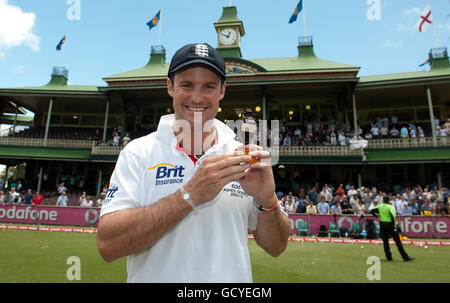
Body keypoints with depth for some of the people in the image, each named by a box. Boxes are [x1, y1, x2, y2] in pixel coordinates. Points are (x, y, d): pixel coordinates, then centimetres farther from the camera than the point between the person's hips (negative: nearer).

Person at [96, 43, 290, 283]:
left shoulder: (240, 156, -5)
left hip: (234, 279, 2)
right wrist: (190, 195, -29)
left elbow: (276, 248, -2)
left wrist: (266, 202, -21)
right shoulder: (138, 153, -10)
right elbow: (107, 245, -21)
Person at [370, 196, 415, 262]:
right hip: (389, 225, -4)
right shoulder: (389, 206, -9)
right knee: (397, 241, 1)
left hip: (382, 224, 4)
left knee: (385, 241, 8)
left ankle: (389, 257, 8)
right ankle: (405, 257, 4)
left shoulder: (379, 206, 3)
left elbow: (371, 211, 5)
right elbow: (392, 215, -22)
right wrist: (394, 223, -11)